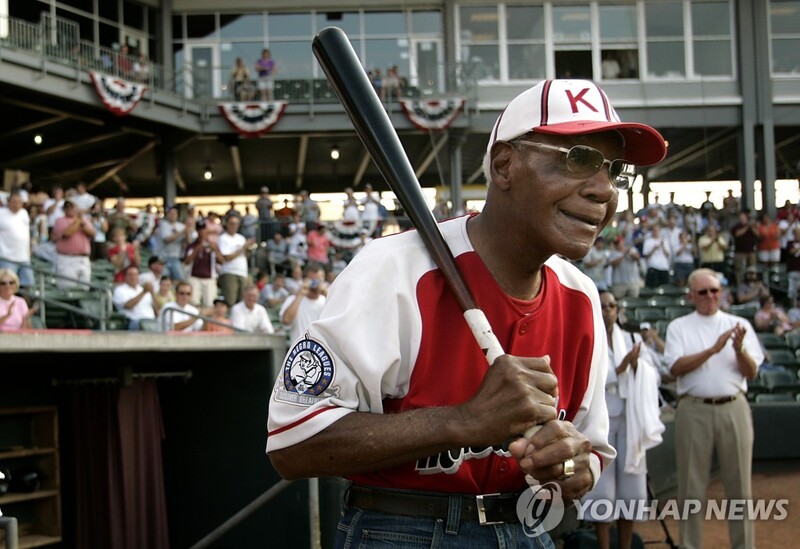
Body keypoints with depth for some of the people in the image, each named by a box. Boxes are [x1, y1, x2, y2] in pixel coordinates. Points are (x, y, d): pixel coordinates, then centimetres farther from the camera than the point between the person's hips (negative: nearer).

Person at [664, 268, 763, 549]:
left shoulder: (739, 325, 11)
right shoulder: (679, 327, 7)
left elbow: (751, 372, 4)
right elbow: (676, 367, -7)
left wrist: (739, 349, -16)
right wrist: (713, 349, -16)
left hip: (733, 408, 1)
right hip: (694, 409, -1)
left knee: (739, 484, 4)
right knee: (692, 486, 3)